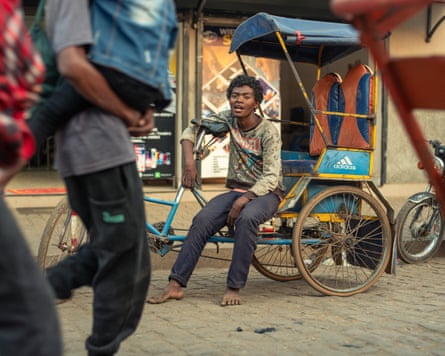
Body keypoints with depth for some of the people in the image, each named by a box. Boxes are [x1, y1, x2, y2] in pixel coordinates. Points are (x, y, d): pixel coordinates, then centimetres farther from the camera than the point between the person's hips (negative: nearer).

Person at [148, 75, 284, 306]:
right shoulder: (229, 119, 1)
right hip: (236, 189, 5)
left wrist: (243, 200, -31)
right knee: (202, 220, -22)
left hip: (265, 192, -4)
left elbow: (271, 177, -19)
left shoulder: (268, 132, -13)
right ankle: (175, 285, -23)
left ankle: (234, 288, -32)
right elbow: (191, 130, 8)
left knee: (246, 217, -38)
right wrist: (189, 161, -8)